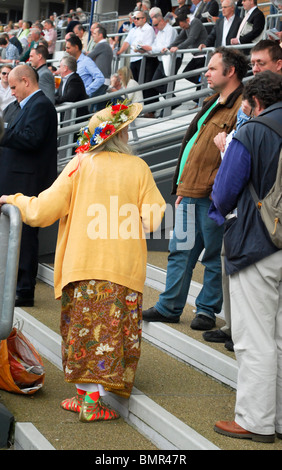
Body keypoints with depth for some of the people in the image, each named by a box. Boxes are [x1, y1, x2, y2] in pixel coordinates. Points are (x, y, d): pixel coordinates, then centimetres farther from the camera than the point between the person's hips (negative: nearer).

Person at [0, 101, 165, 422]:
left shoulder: (80, 165, 1)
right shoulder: (138, 168, 1)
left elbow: (43, 210, -2)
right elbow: (154, 220, -3)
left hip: (83, 263, 1)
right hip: (124, 266, 0)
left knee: (85, 328, 9)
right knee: (111, 330, 3)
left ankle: (86, 394, 11)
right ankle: (91, 402, 1)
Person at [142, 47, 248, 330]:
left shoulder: (242, 107, -11)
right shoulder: (213, 104, 20)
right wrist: (182, 186, 20)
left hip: (212, 197, -9)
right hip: (191, 193, 9)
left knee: (214, 255, 4)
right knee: (180, 251, 13)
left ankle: (207, 310, 16)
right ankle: (169, 307, 22)